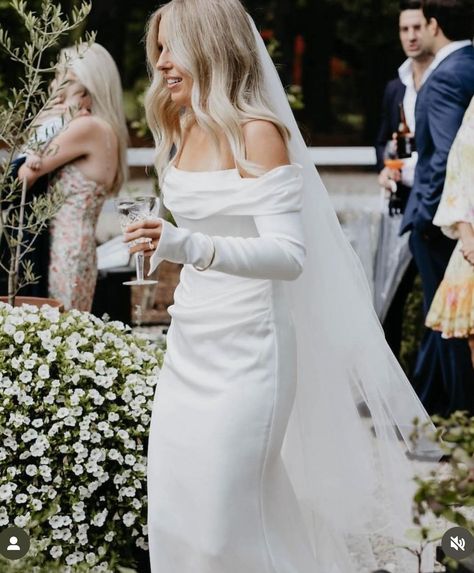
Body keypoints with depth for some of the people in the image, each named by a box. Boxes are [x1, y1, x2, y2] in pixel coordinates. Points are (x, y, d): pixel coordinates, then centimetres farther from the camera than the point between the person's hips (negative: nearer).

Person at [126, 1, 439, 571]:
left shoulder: (258, 133, -14)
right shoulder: (184, 130, 9)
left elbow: (289, 255, -22)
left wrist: (189, 246, -36)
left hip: (243, 352, -7)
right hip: (189, 347, 8)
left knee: (225, 519, -6)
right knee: (173, 509, 7)